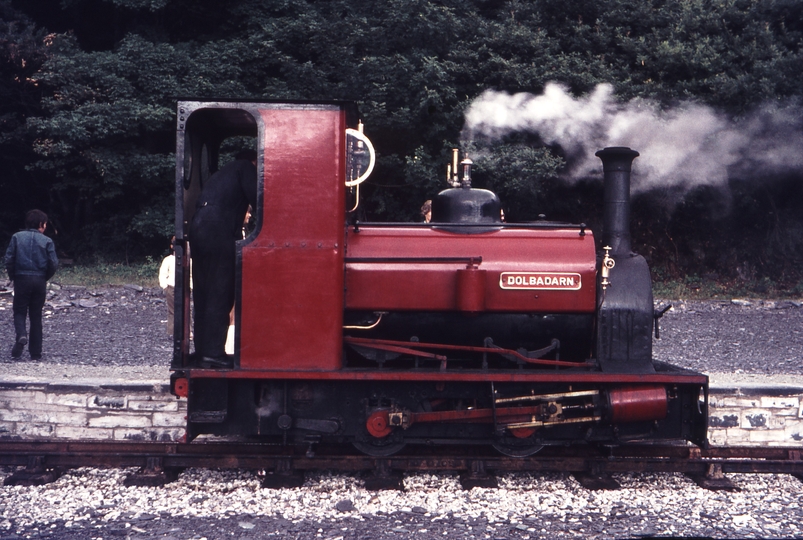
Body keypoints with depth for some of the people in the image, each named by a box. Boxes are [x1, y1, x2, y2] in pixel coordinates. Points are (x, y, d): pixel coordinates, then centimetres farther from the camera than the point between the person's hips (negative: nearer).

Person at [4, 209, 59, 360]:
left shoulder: (17, 237, 1)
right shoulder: (47, 241, -1)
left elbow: (9, 259, -4)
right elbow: (53, 263, -6)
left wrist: (12, 276, 10)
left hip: (21, 279, 0)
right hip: (39, 281, 1)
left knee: (19, 312, 11)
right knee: (36, 316, 9)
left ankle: (21, 336, -20)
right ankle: (35, 353, 10)